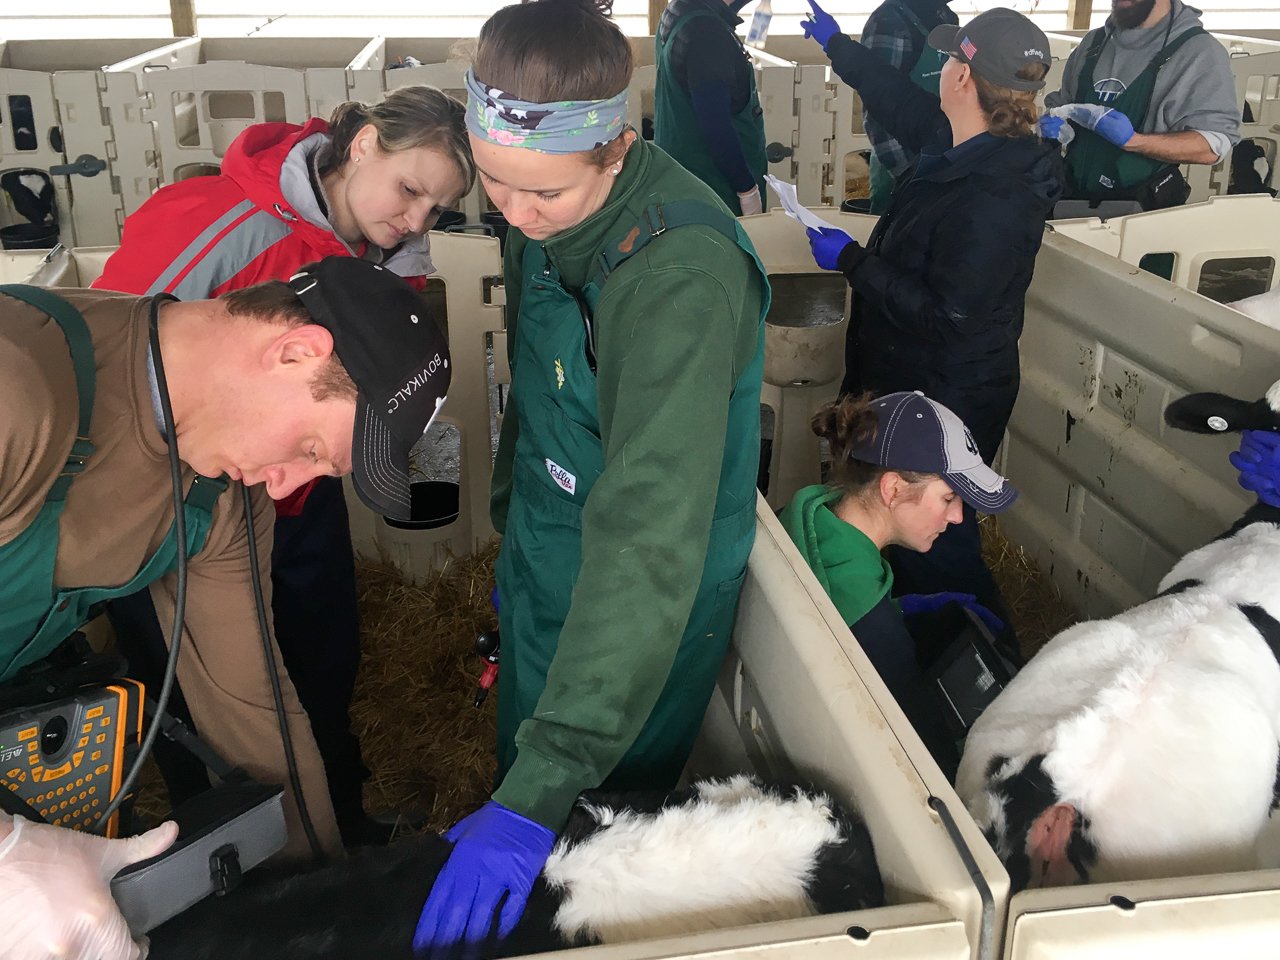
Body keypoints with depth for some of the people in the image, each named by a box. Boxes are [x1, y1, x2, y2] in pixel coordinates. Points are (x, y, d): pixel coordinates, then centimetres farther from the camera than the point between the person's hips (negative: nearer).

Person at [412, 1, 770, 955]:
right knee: (517, 770, 26)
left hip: (638, 611, -7)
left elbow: (652, 533, -39)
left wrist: (546, 787, -42)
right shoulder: (546, 216, -7)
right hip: (546, 572, 7)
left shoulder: (680, 273, -33)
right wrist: (510, 525, 17)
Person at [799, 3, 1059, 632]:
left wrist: (851, 261, -22)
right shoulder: (958, 148, 0)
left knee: (933, 542, 4)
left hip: (945, 403, -10)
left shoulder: (995, 199, -28)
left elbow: (946, 318, -29)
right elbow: (902, 103, 20)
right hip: (909, 383, 10)